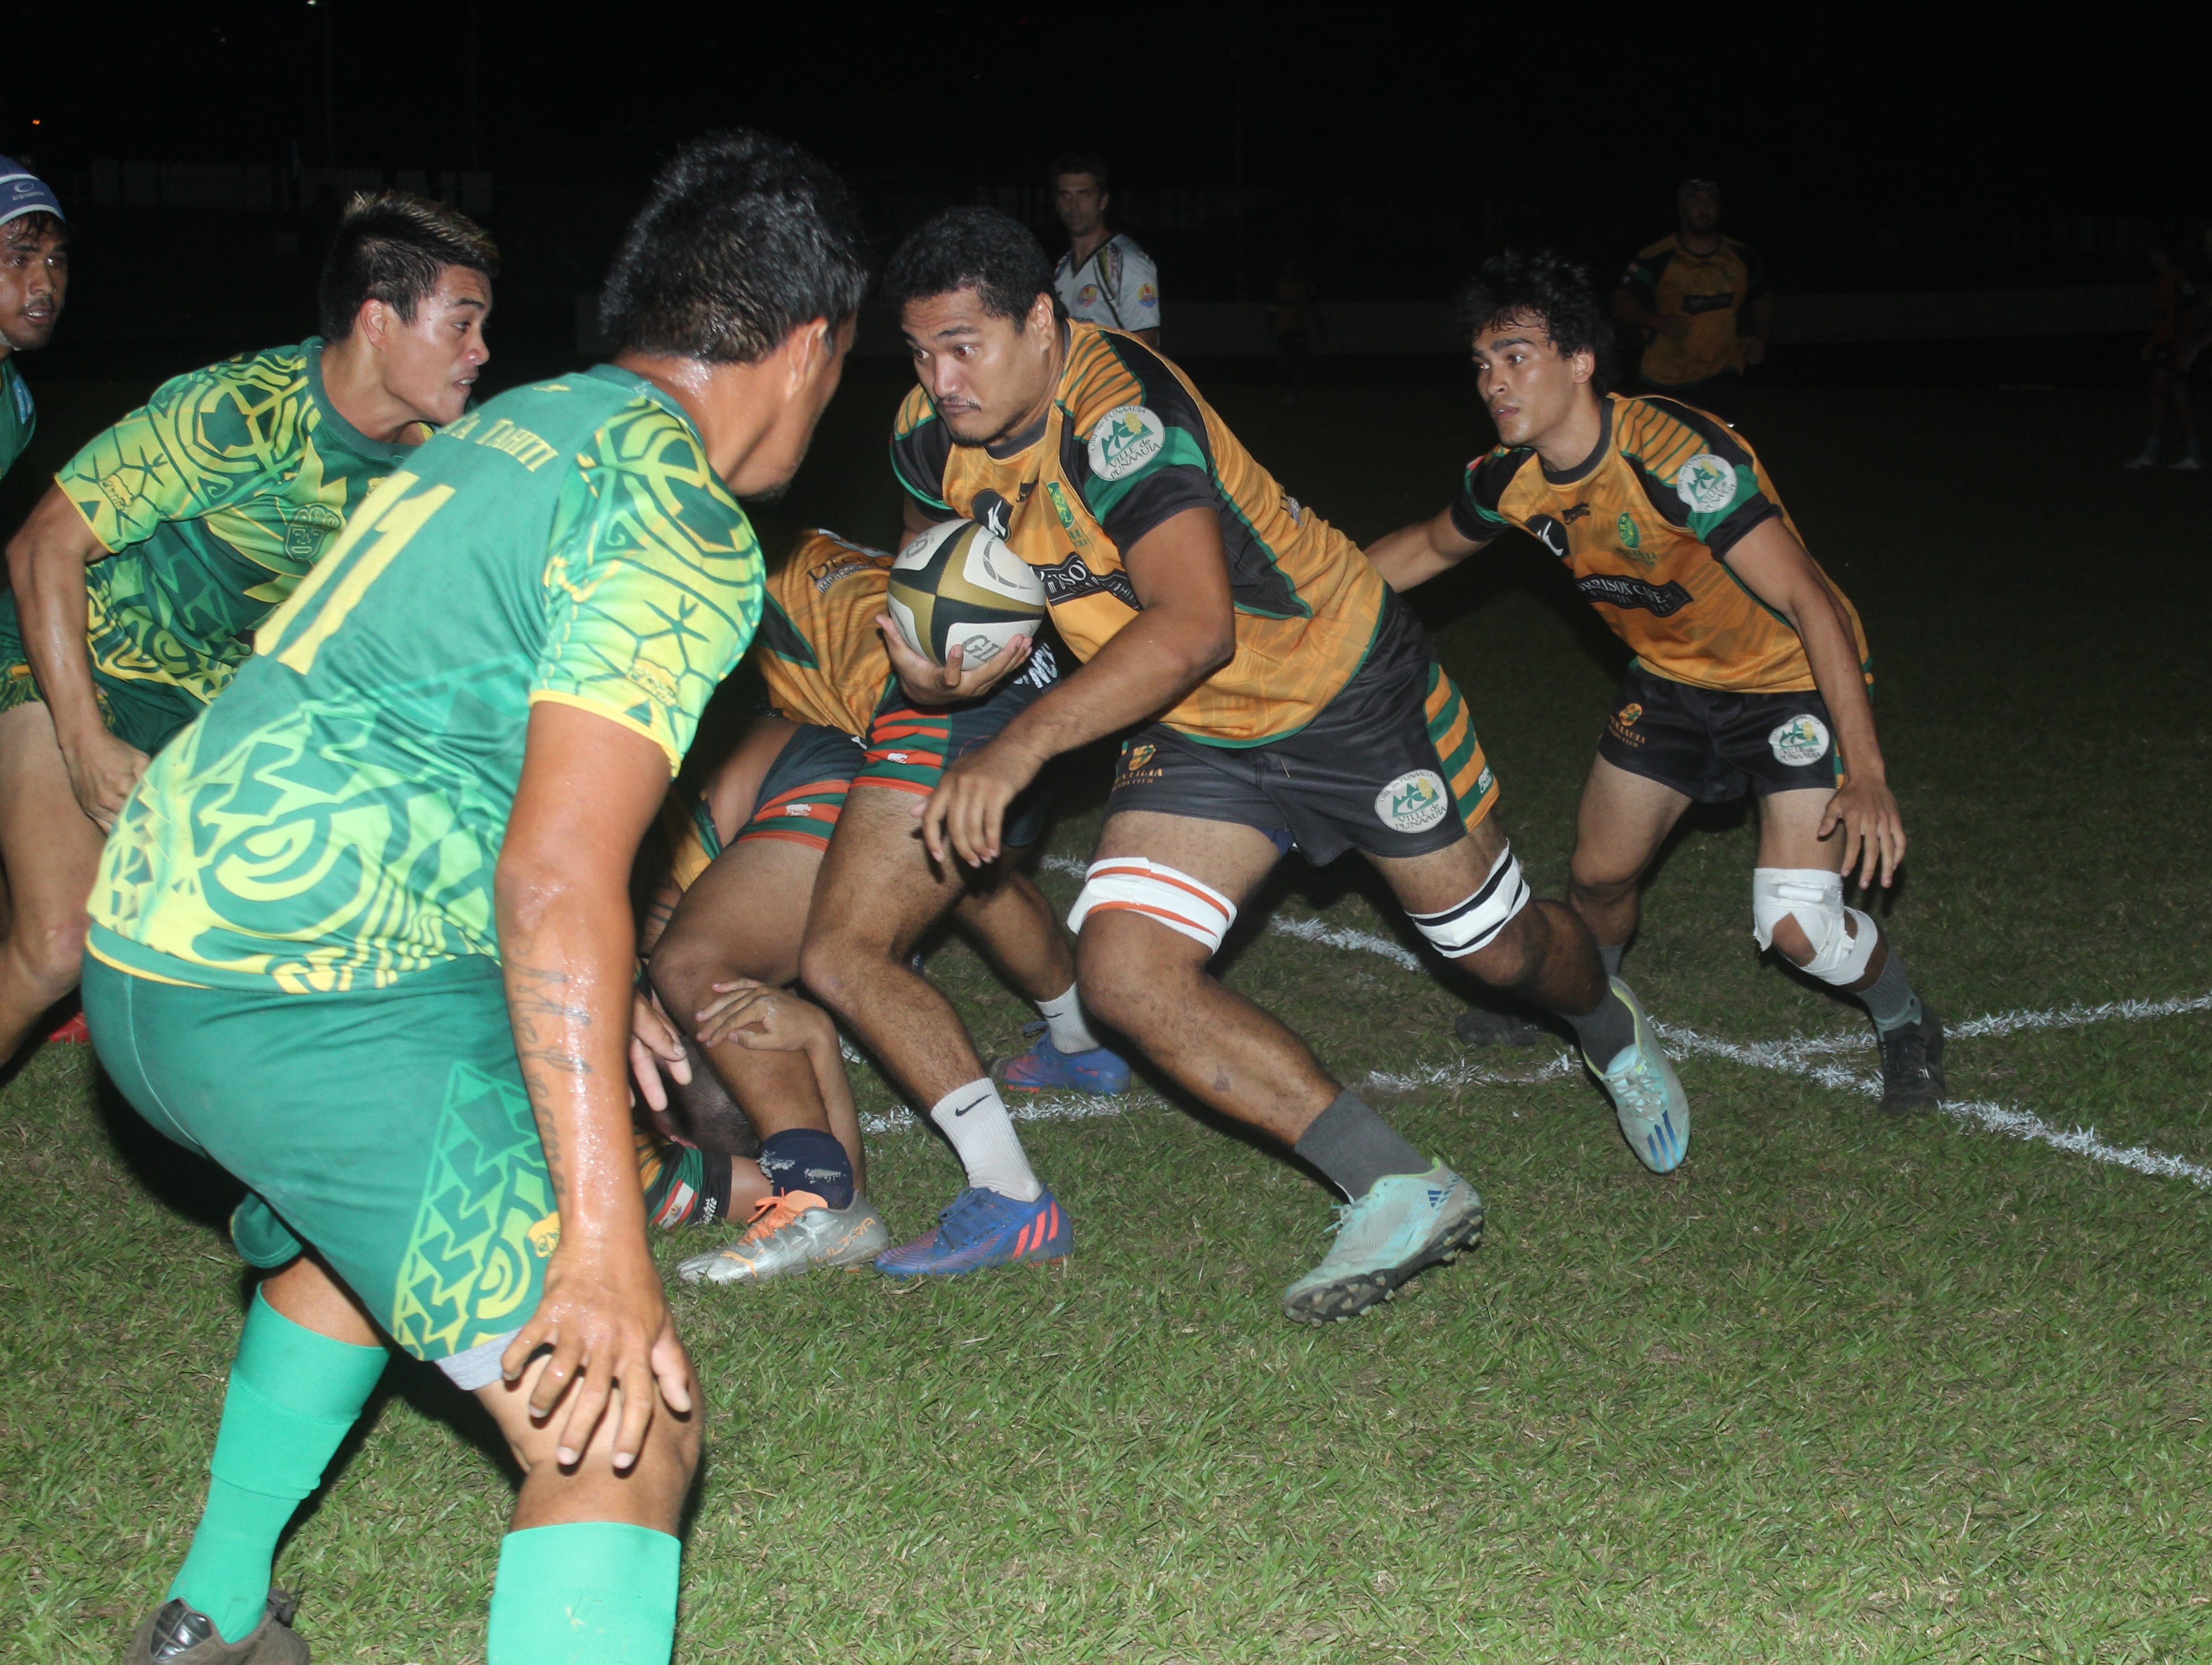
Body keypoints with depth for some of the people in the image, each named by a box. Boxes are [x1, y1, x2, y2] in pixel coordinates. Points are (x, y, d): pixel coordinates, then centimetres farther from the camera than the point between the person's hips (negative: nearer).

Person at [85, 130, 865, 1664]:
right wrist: (605, 1240, -24)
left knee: (364, 1232, 37)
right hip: (314, 998, -10)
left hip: (153, 929, 10)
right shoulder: (683, 532, -11)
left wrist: (582, 988, 39)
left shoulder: (522, 421, 17)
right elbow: (556, 874, -23)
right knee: (626, 1421, -12)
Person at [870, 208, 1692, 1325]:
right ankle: (1398, 1191, -13)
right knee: (1121, 969, -18)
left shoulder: (1118, 412, -33)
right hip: (1198, 740, 6)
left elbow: (1192, 627, -44)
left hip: (1351, 687, -6)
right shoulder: (933, 435, -9)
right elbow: (932, 542, 16)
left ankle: (1612, 1032, 51)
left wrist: (1022, 747, -50)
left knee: (1501, 950, 11)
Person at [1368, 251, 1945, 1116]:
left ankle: (1907, 1026, 15)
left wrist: (1865, 772, -38)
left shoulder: (1678, 458, -34)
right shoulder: (1511, 481, -12)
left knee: (1796, 929, -17)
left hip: (1792, 680, -6)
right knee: (1599, 874, 12)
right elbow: (1427, 548, 13)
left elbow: (1810, 603, -34)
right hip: (1671, 680, 6)